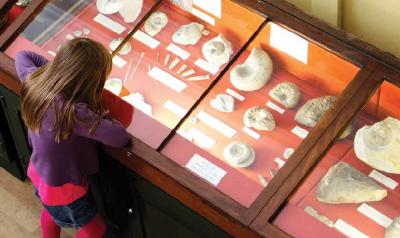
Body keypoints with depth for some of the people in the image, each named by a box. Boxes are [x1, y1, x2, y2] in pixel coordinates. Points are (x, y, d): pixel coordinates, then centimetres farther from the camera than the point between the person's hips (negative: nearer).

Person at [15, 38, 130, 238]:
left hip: (38, 172, 7)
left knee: (52, 211, 38)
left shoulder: (34, 79, -20)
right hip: (62, 188, -7)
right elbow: (120, 138, -38)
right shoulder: (73, 112, -43)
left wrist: (55, 66, -7)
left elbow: (22, 55, 2)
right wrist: (99, 116, -20)